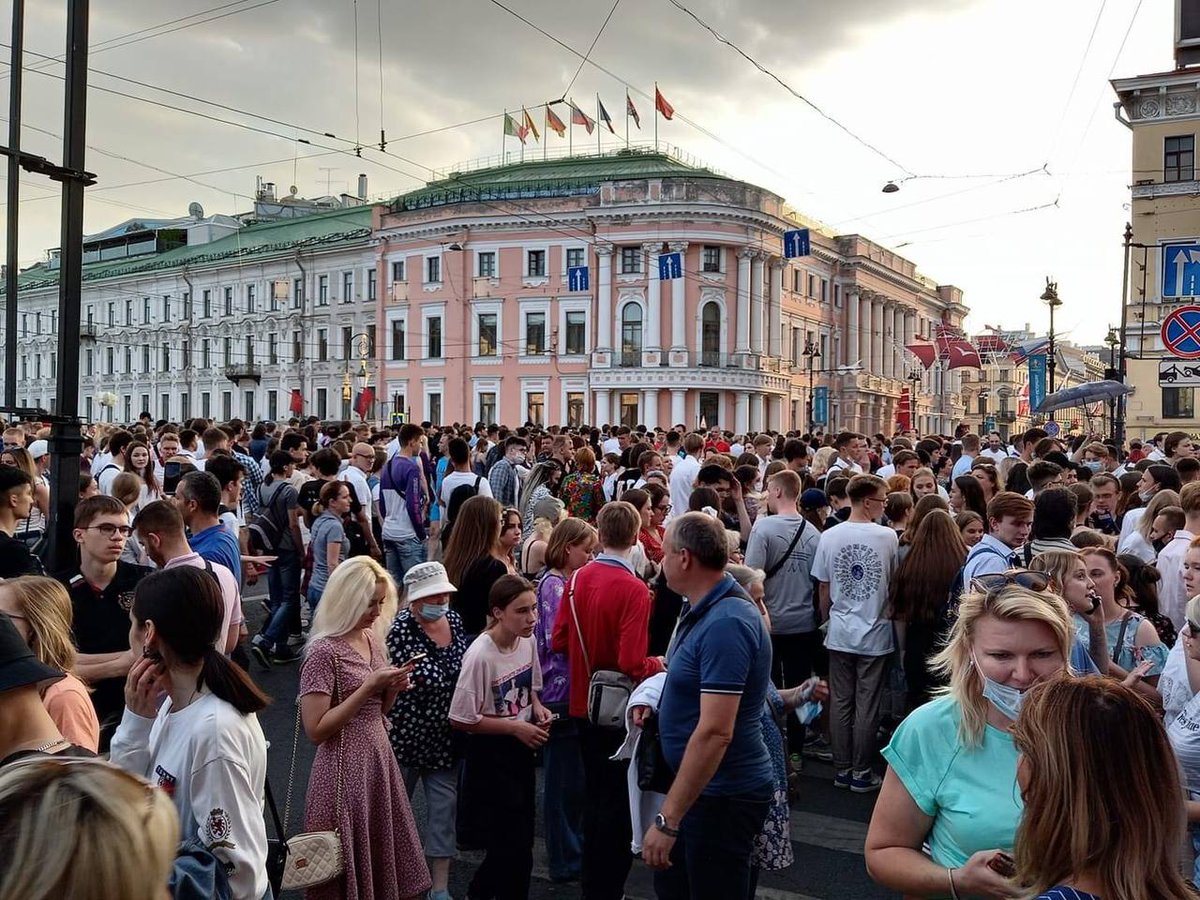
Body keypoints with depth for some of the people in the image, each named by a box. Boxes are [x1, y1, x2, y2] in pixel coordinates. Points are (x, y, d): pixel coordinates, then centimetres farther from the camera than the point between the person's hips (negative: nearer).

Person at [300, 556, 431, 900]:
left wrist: (392, 689, -5)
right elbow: (316, 729, -19)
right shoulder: (324, 651, -17)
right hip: (345, 769, -7)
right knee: (352, 864, 6)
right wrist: (368, 686, -21)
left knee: (386, 856, 15)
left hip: (380, 759, 7)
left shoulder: (372, 639, 6)